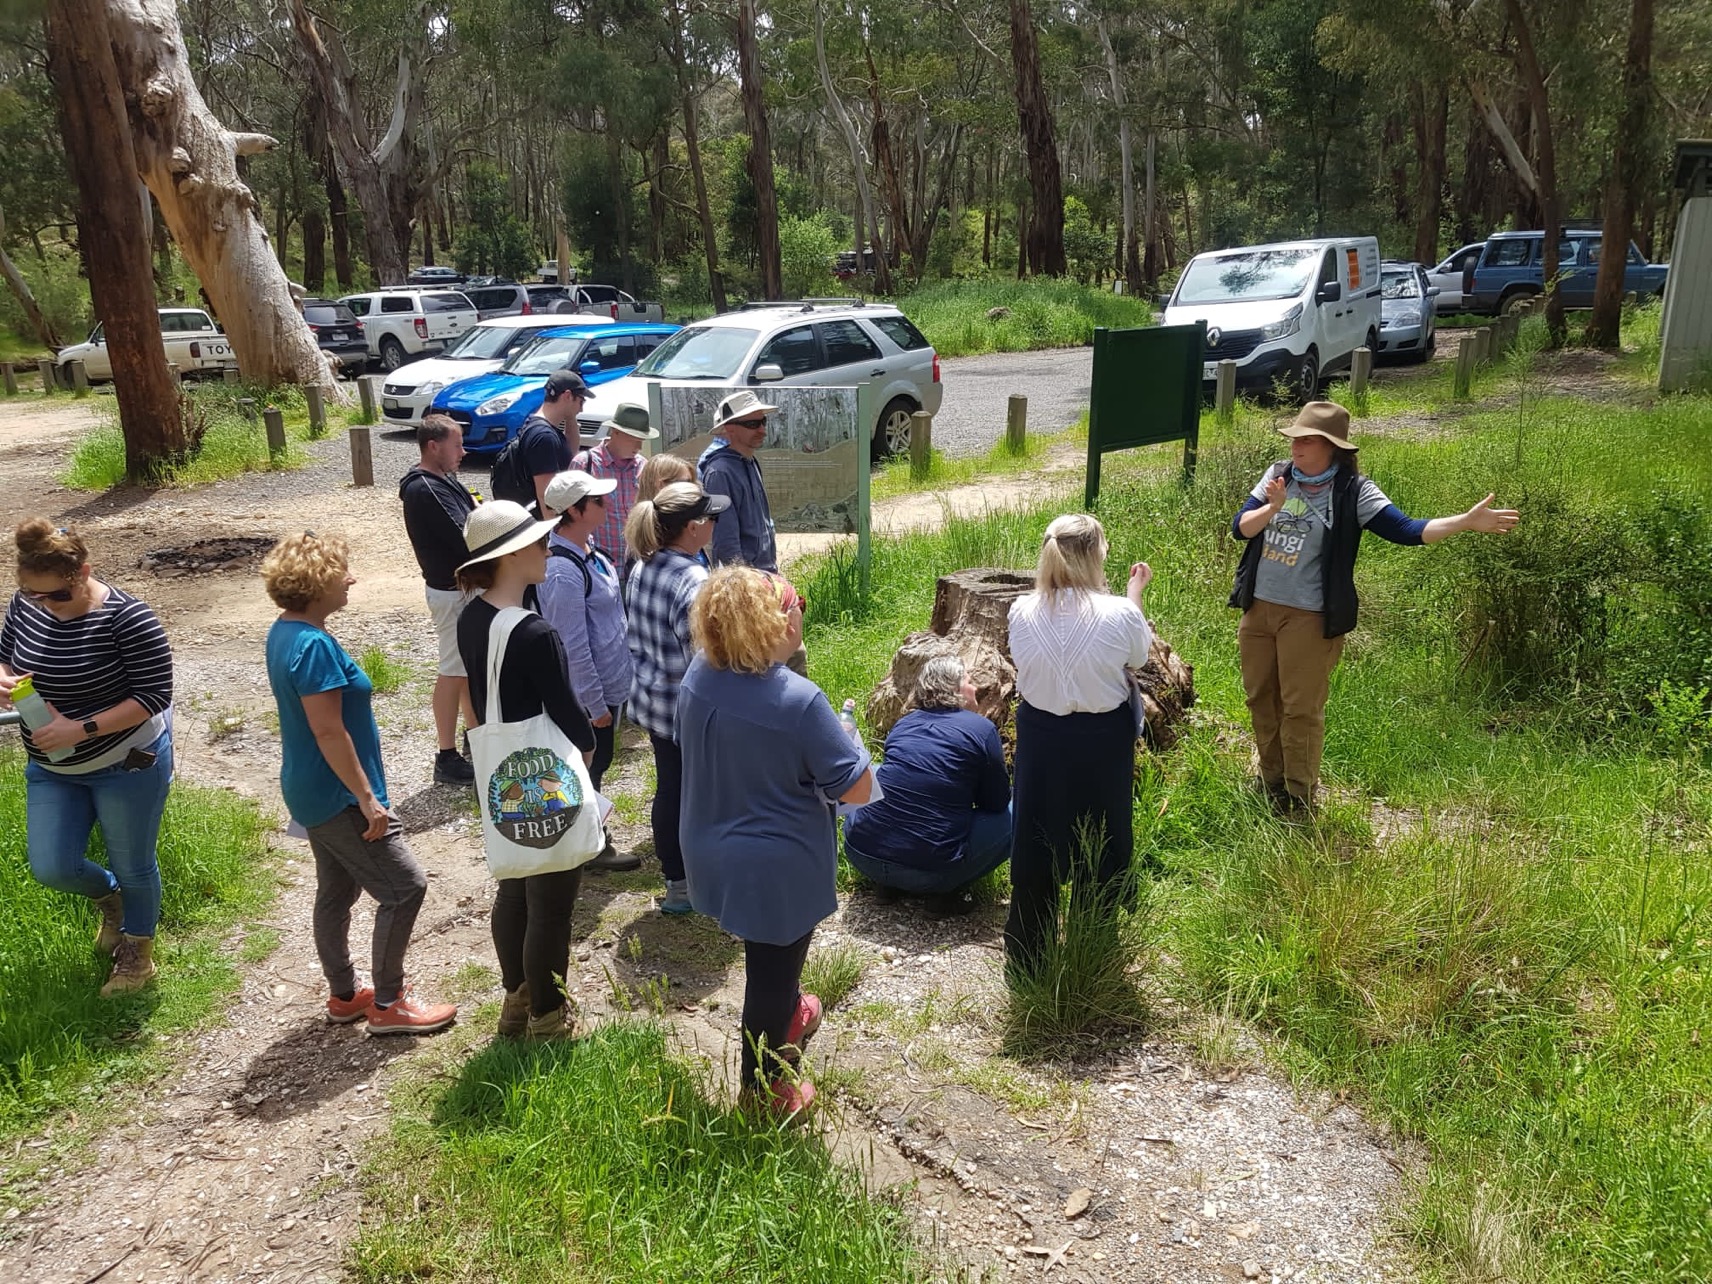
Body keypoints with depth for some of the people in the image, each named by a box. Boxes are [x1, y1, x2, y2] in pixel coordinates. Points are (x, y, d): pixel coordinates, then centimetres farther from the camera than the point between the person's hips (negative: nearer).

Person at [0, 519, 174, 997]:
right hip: (52, 768, 6)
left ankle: (138, 953, 36)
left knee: (132, 866, 11)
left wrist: (79, 728, -30)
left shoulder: (127, 619, -26)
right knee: (52, 868, 4)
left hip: (127, 763, -5)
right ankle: (109, 896, 39)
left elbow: (154, 696, -24)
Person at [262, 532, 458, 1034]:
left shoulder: (285, 632, 6)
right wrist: (367, 798, -20)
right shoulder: (314, 645, -25)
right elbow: (329, 733, -26)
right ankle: (387, 1005, 8)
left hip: (312, 791, 10)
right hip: (338, 798, -10)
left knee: (337, 891, 19)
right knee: (404, 886, -2)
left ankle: (344, 996, 33)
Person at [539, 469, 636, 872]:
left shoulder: (586, 548, 3)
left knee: (596, 764, 21)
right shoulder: (563, 571, -28)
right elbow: (573, 648, -25)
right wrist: (596, 705, -19)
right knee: (590, 767, 8)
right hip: (590, 692, -9)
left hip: (608, 683, 9)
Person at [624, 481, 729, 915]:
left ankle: (674, 879, 34)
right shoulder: (694, 582, -27)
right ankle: (687, 887, 24)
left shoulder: (643, 569, 1)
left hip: (651, 700, 8)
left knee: (668, 789, 19)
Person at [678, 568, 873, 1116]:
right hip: (778, 869, -6)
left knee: (769, 958, 32)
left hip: (712, 851, 7)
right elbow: (857, 789, -22)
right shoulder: (799, 701, -30)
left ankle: (787, 1016, 58)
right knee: (771, 973, 16)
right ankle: (763, 1089, 36)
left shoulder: (697, 676, -10)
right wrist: (843, 741, -4)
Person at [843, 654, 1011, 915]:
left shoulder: (903, 724, 14)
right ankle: (945, 891, -1)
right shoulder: (981, 730, -2)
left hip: (862, 856, 6)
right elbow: (997, 802, 5)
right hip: (928, 872, -5)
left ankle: (889, 882, 15)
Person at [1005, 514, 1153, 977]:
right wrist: (1135, 594, 11)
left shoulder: (1022, 612, -16)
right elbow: (1138, 658, -2)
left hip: (1040, 736, 2)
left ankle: (1026, 952, 31)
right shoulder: (1120, 614, -22)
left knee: (1034, 840, 18)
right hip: (1102, 740, -1)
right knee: (1099, 842, 18)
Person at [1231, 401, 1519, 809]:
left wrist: (1467, 521, -28)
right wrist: (1273, 507, -22)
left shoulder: (1353, 492, -9)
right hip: (1258, 607, 5)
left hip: (1309, 618, -5)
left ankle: (1299, 797, 18)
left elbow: (1407, 530, -16)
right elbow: (1240, 528, -3)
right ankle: (1271, 783, 33)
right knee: (1260, 700, 15)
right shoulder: (1277, 475, 3)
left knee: (1301, 709, 1)